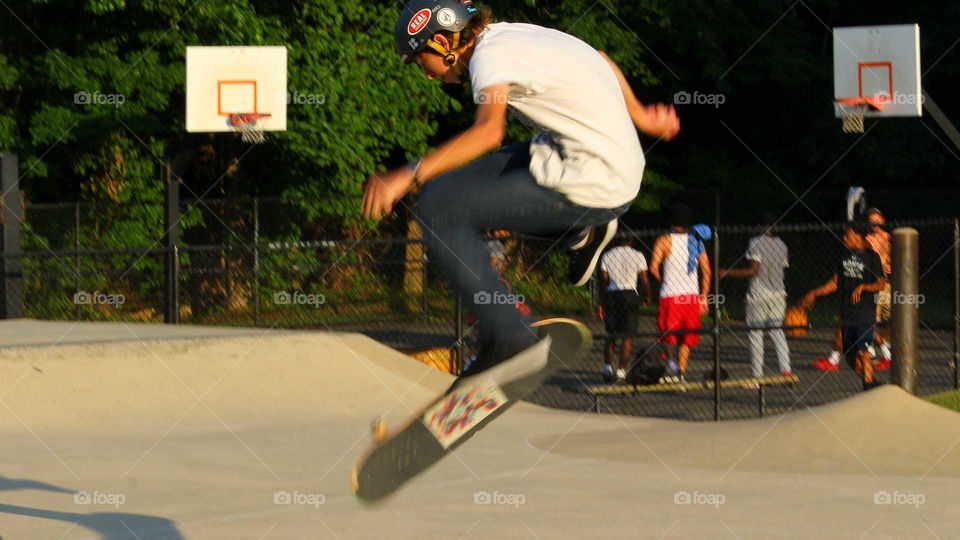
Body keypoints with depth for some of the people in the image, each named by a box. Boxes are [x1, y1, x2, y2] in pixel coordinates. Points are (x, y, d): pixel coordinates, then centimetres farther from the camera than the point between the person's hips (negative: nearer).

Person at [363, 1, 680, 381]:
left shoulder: (491, 54, -13)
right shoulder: (518, 36, 14)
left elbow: (489, 131, -32)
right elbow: (602, 62, 27)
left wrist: (408, 176, -36)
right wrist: (637, 114, 40)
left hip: (592, 188, -10)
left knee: (437, 209, -10)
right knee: (458, 183, 18)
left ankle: (506, 335, -9)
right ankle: (580, 232, 19)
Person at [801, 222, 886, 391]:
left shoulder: (872, 257, -6)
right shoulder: (846, 256, 13)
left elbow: (880, 285, -9)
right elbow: (835, 283, 19)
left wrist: (863, 287, -24)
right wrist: (814, 293, 16)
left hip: (865, 314, -7)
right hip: (847, 313, 7)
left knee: (862, 352, -16)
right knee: (850, 356, 8)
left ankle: (869, 388, -12)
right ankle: (869, 382, 22)